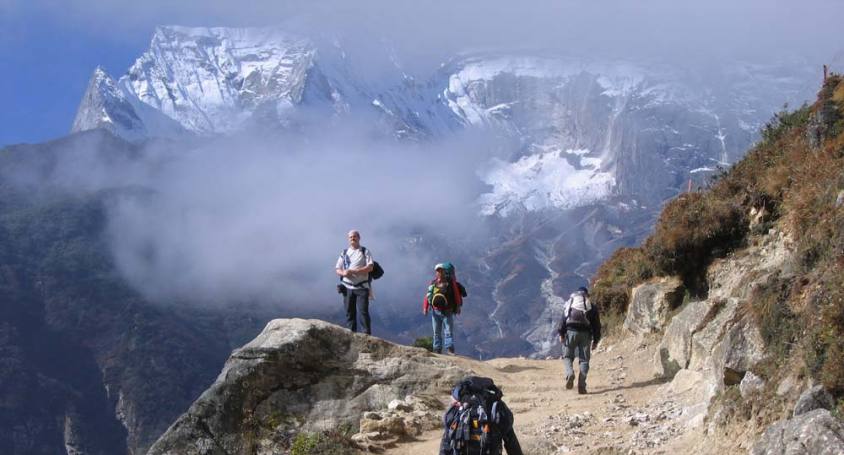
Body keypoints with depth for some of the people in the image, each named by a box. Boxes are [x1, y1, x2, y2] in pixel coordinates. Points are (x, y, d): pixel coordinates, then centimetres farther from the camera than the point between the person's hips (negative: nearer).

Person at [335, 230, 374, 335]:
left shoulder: (365, 252, 5)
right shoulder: (344, 253, 15)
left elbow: (370, 267, -8)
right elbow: (337, 270, 12)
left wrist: (353, 271, -17)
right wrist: (343, 273, -13)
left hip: (362, 287, -4)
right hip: (347, 287, 4)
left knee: (363, 311, -10)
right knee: (349, 313, 4)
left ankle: (367, 335, -10)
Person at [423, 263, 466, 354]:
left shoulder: (450, 282, -2)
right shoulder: (433, 283, 6)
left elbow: (457, 294, -3)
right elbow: (428, 295, 4)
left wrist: (457, 307, -5)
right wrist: (425, 308, -3)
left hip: (447, 311, -3)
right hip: (435, 311, 3)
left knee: (449, 331, -9)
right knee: (437, 332, 9)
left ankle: (450, 349, -14)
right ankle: (437, 350, 15)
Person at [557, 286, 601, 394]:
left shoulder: (569, 303, 14)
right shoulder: (592, 307, 16)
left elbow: (564, 319, 1)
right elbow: (597, 325, 12)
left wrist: (561, 333, -2)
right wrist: (596, 340, 14)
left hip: (571, 331, -1)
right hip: (585, 333, 1)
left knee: (567, 356, 10)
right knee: (584, 360, 5)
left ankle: (570, 373, -19)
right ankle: (582, 385, -5)